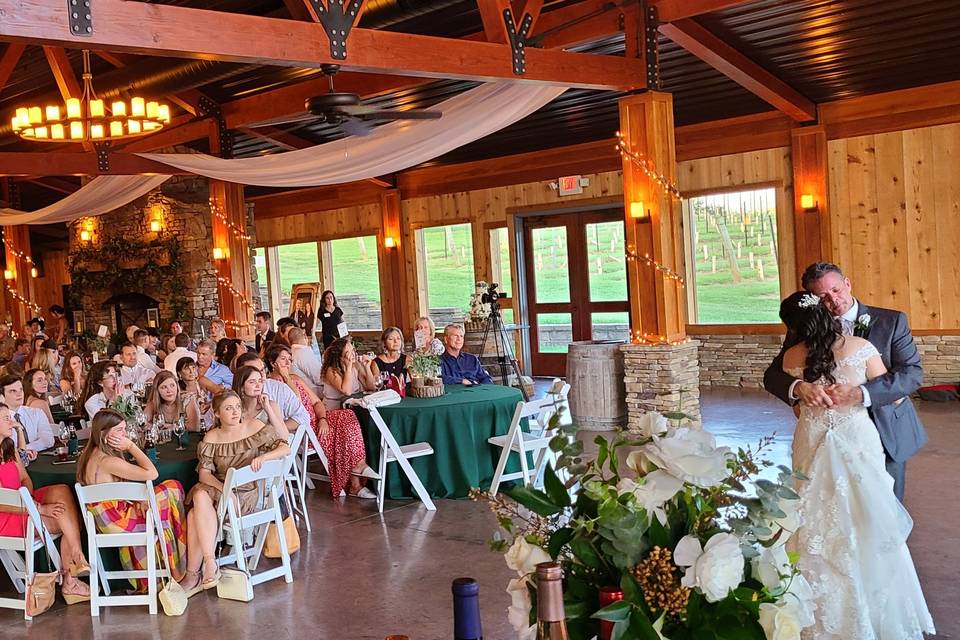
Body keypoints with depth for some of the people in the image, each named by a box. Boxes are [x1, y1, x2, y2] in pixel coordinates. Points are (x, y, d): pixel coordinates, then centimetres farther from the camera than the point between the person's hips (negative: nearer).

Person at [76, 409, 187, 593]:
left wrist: (138, 499, -5)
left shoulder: (91, 455, 4)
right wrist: (131, 446, -17)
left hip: (104, 521, 9)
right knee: (172, 490, 0)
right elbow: (152, 473, -23)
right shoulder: (108, 462, -26)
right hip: (118, 521, -9)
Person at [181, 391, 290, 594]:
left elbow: (285, 448, -5)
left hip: (246, 492, -3)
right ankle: (210, 562, -28)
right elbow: (204, 472, -3)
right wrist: (224, 489, -22)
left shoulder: (254, 427, 0)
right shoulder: (211, 437, 6)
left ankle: (193, 575, -15)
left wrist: (263, 457, -25)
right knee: (200, 495, -31)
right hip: (218, 487, 3)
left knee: (195, 516, -24)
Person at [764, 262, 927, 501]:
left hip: (887, 432, -1)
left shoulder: (892, 321, -7)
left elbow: (913, 373, -16)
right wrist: (798, 387, -29)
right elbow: (772, 375, -5)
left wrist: (861, 394, -31)